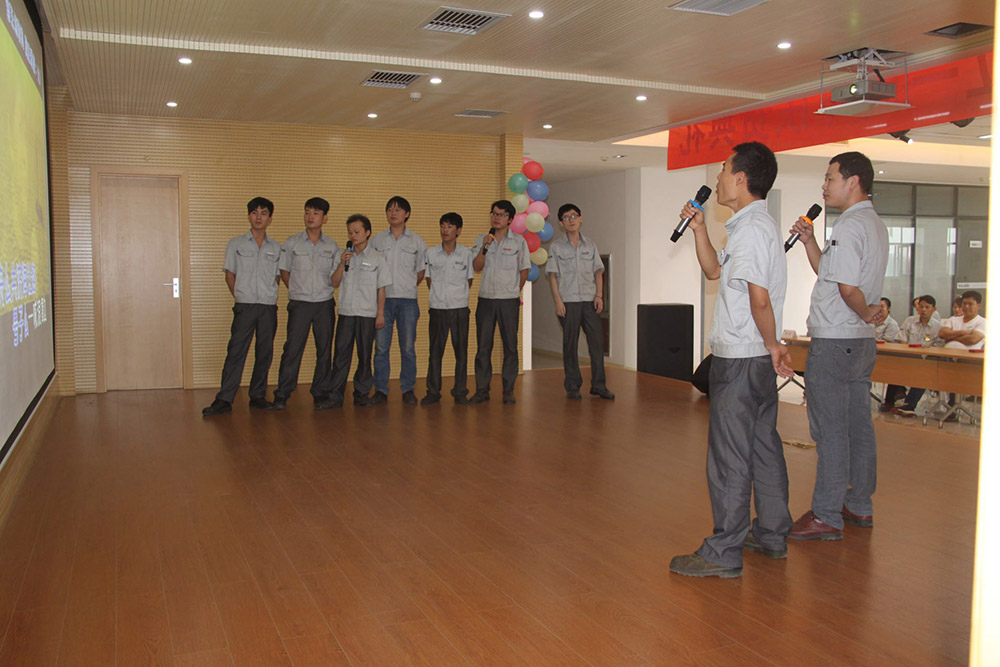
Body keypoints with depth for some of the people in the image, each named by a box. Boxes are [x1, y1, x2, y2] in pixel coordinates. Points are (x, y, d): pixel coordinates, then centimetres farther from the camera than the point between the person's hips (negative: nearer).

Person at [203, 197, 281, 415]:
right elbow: (230, 275, 9)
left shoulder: (276, 248, 11)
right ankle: (224, 399, -4)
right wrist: (241, 299, 3)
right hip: (245, 307, -2)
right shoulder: (236, 244, 6)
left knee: (264, 353, 5)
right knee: (236, 352, -6)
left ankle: (258, 396, 16)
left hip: (269, 307, 2)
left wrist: (272, 298, 5)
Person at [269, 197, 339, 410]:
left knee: (324, 349, 4)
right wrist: (297, 290, 6)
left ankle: (320, 393, 14)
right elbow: (284, 272, 11)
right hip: (300, 304, -2)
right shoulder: (292, 243, 3)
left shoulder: (332, 246, 6)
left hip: (325, 304, 2)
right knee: (293, 348, -5)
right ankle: (282, 395, 1)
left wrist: (325, 290, 2)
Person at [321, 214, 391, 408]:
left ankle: (362, 394, 15)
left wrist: (380, 314, -3)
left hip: (367, 314, -2)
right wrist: (342, 264, -9)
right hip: (346, 312, 2)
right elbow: (335, 283, 5)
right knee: (341, 354, 0)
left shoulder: (377, 258, 3)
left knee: (365, 355, 4)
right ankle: (335, 396, 3)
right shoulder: (343, 256, 11)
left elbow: (381, 289, 2)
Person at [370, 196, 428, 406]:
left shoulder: (417, 241, 8)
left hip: (407, 300, -1)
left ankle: (408, 389, 10)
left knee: (408, 347, 1)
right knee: (381, 346, 0)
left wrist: (407, 287, 6)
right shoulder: (377, 240, 10)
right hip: (382, 298, 1)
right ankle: (381, 390, 7)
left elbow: (421, 271, 12)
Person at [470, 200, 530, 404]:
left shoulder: (518, 241, 2)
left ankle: (508, 390, 9)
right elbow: (476, 267, -1)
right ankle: (482, 389, 9)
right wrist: (484, 248, -13)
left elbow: (524, 270, 8)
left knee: (510, 345, 1)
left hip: (509, 300, -2)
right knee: (483, 345, 2)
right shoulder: (482, 240, 9)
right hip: (486, 298, 2)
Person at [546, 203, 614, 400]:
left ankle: (598, 385, 6)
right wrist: (557, 301, -8)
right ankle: (572, 386, 10)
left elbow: (598, 272, 12)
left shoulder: (590, 245, 12)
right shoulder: (557, 247, 5)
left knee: (597, 340, -2)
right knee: (570, 343, 1)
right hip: (568, 301, -2)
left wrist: (599, 295, 0)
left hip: (589, 300, 2)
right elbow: (553, 275, 1)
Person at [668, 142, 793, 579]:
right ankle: (771, 535, 28)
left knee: (729, 456, -4)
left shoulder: (750, 228, -17)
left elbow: (760, 298, -23)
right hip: (759, 360, 10)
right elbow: (714, 270, 25)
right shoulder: (755, 224, 16)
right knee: (763, 447, 16)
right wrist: (698, 227, 15)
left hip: (740, 359, -10)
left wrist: (772, 345, -11)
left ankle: (724, 553, 4)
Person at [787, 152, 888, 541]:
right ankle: (859, 505, 25)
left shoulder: (849, 226, -16)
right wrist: (809, 241, 10)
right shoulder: (875, 225, 16)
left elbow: (848, 288, -23)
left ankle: (827, 517, 1)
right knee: (858, 425, 15)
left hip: (833, 342, -10)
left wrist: (866, 314, -5)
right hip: (861, 342, 10)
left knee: (830, 431, -5)